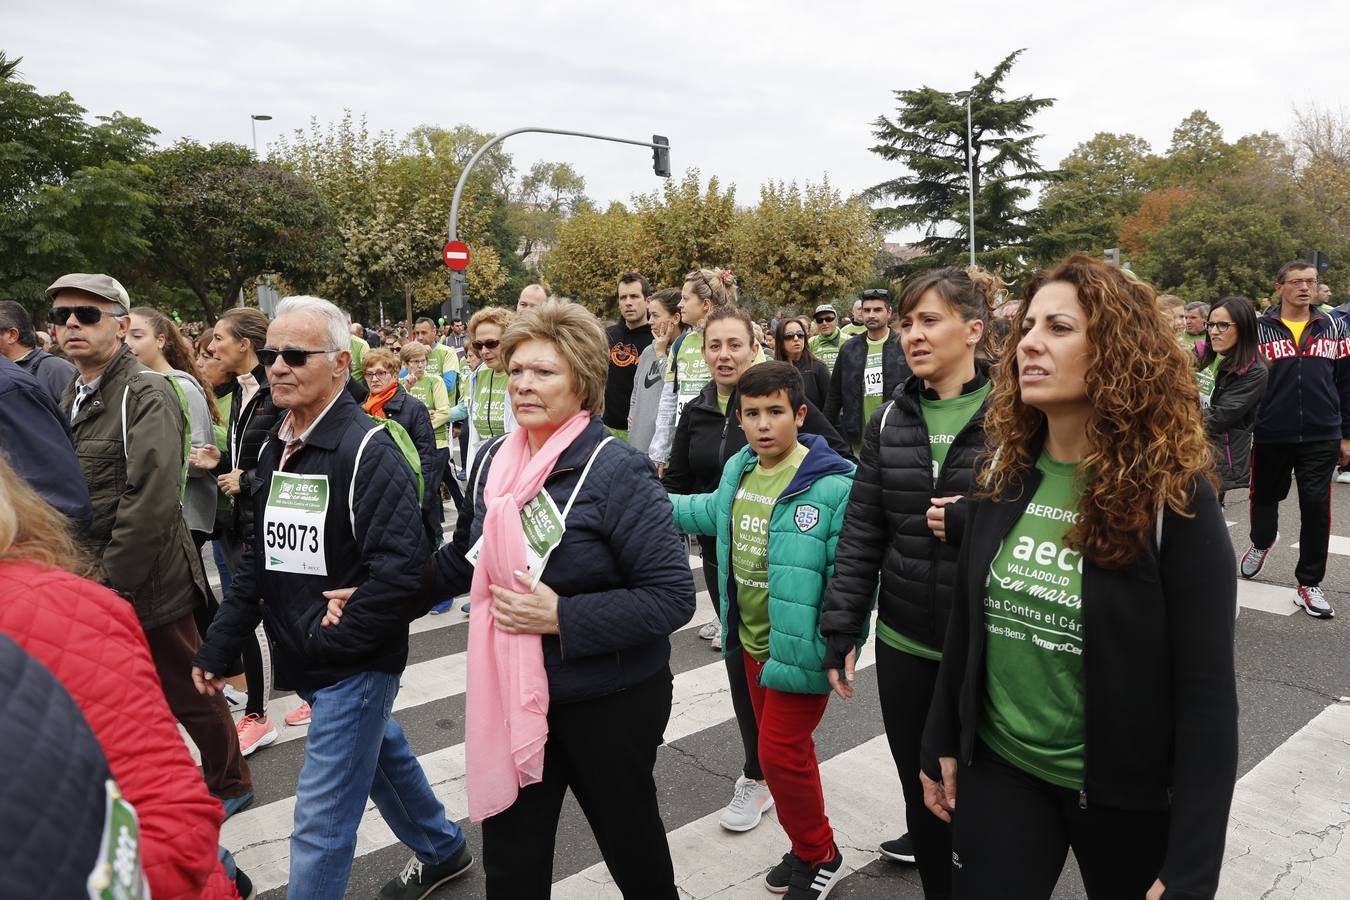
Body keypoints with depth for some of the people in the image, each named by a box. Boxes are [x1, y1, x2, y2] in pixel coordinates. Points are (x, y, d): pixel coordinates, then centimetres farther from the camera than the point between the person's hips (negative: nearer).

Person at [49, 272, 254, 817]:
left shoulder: (146, 395, -15)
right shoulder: (71, 397, 11)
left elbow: (151, 501, -23)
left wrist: (111, 581, -20)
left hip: (143, 583, -7)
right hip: (94, 586, 7)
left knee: (187, 694, 8)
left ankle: (229, 785, 29)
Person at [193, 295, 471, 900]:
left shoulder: (368, 451, -21)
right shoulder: (274, 448, 6)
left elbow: (398, 569, -28)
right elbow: (260, 559, 13)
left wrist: (328, 640, -19)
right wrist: (217, 648, 11)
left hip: (356, 663, -9)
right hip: (302, 661, 9)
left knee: (321, 821, 0)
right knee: (381, 754, 26)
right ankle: (442, 851, 49)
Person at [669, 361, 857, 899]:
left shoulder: (833, 485, -22)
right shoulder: (738, 469, 0)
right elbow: (714, 511, 21)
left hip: (799, 649, -7)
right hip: (751, 642, 8)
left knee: (781, 752, -1)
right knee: (776, 747, 19)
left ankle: (820, 856, 26)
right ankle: (806, 847, 41)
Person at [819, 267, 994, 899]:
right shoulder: (889, 423, 2)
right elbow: (860, 535, 4)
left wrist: (973, 522, -20)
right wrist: (840, 630, 1)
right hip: (904, 642, 4)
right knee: (920, 790, 17)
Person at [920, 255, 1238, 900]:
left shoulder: (1173, 495, -16)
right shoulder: (1004, 473, -3)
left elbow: (1206, 690, -16)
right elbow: (965, 623, 4)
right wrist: (942, 743, 10)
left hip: (1124, 789, -3)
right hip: (998, 768, 3)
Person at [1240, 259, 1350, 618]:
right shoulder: (1259, 329, -1)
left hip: (1321, 438, 1)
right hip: (1271, 436, -1)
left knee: (1316, 507, 1)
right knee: (1265, 497, 16)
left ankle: (1309, 584, 13)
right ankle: (1261, 543, 47)